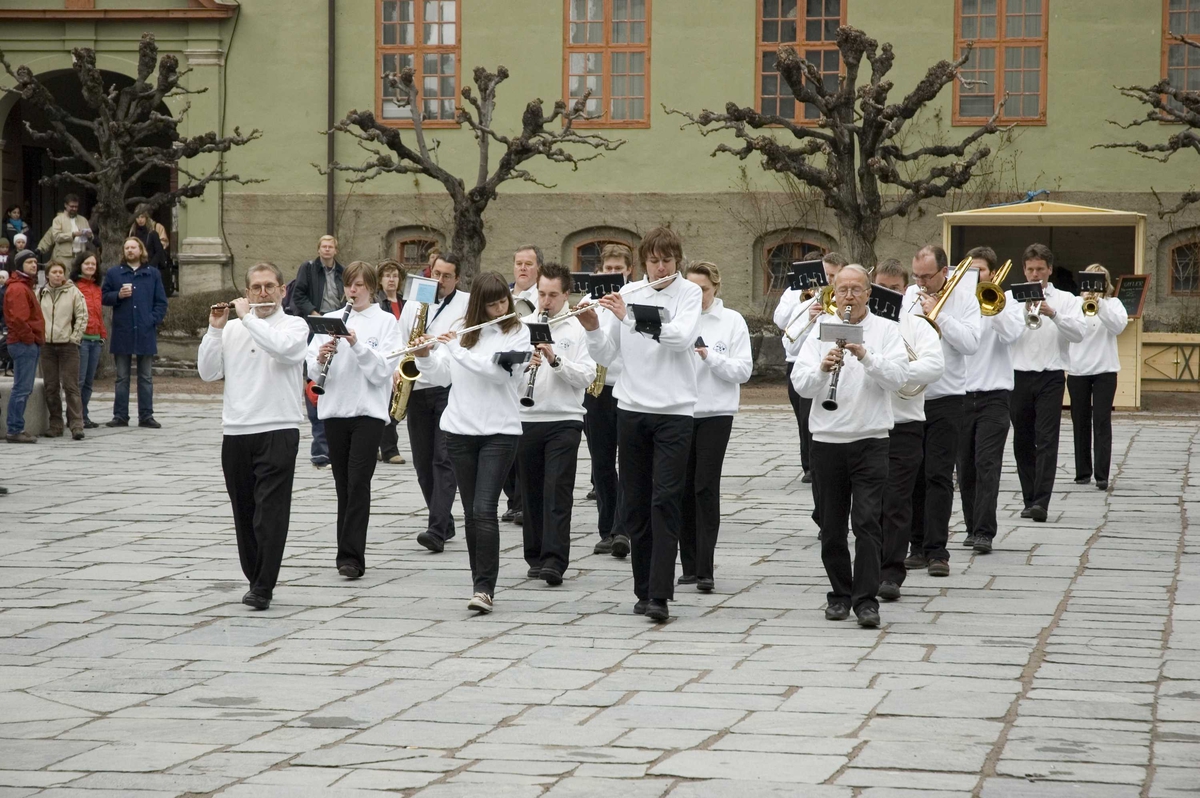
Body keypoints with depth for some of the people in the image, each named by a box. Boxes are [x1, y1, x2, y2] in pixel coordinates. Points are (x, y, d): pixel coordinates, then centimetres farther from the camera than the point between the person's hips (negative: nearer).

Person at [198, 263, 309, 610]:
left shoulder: (295, 326, 2)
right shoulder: (233, 329, 12)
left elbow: (282, 348, -21)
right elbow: (208, 372, 6)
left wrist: (248, 317, -13)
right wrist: (215, 329, -3)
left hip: (278, 431, -4)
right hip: (235, 433, 4)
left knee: (270, 512, -10)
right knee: (244, 514, 10)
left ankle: (262, 588, -12)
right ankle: (256, 579, 21)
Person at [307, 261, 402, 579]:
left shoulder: (385, 322, 1)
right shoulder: (331, 320, 10)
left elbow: (383, 370, -10)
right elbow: (311, 369, 5)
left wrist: (357, 344, -20)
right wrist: (320, 358, -16)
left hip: (368, 411, -4)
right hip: (334, 410, 4)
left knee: (358, 482, -11)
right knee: (343, 484, 8)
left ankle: (352, 556, -12)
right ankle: (349, 551, 15)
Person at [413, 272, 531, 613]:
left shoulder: (517, 332, -3)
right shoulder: (461, 329, 8)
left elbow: (500, 371, -18)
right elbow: (443, 375, 10)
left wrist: (458, 348, -19)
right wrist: (425, 355, -9)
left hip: (499, 431, -4)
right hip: (460, 429, 4)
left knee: (485, 510, -13)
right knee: (471, 511, 8)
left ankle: (485, 589, -14)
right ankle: (481, 582, 17)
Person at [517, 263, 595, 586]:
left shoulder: (578, 329, 1)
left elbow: (586, 376, -6)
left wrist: (556, 360, -19)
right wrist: (523, 365, -15)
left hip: (564, 420, -3)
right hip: (526, 419, 3)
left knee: (558, 492, -9)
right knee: (532, 492, 9)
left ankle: (555, 561, -14)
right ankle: (536, 557, 18)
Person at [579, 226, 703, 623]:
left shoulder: (689, 293, -2)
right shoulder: (627, 294, 6)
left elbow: (681, 337, -21)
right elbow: (605, 355, 4)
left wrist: (631, 316, -24)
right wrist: (592, 327, -16)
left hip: (674, 411, -4)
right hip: (632, 410, 4)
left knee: (665, 502, -9)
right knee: (635, 503, 7)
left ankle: (660, 594, -13)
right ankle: (644, 589, 15)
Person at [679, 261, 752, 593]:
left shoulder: (732, 321, 1)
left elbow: (744, 369, -5)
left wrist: (710, 356, -18)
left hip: (715, 413, -2)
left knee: (706, 488, -7)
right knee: (684, 488, 5)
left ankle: (704, 569, -7)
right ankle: (689, 565, 14)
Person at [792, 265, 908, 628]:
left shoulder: (885, 330, 4)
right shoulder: (821, 330, 7)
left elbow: (898, 376, -10)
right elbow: (800, 383, -2)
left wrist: (866, 356, -24)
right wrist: (822, 369, -21)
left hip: (870, 439, -2)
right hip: (827, 440, 2)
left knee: (867, 521, -10)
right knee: (832, 525, 8)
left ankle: (866, 599, -9)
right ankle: (840, 594, 20)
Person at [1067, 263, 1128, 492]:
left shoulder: (1113, 303, 5)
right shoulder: (1074, 302, 6)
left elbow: (1119, 326, -13)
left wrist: (1099, 304, -22)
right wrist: (1083, 307, -24)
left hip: (1105, 370, -2)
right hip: (1077, 369, 2)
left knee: (1102, 422, -8)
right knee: (1081, 422, 7)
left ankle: (1102, 474, -12)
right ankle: (1083, 472, 16)